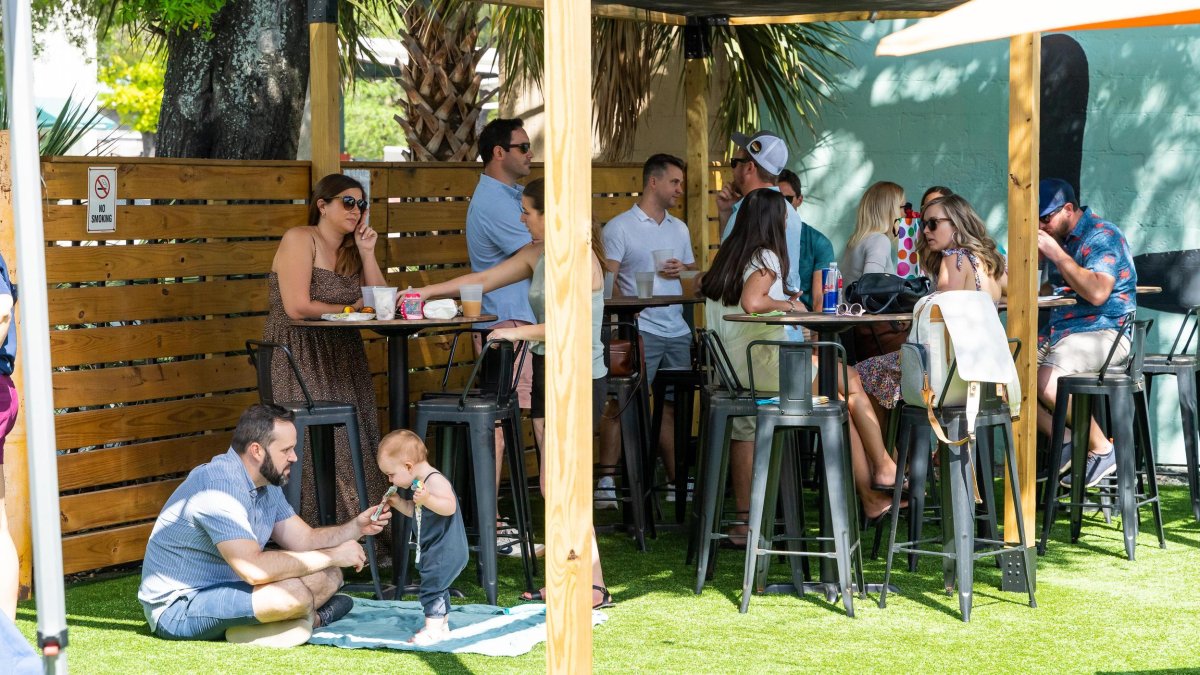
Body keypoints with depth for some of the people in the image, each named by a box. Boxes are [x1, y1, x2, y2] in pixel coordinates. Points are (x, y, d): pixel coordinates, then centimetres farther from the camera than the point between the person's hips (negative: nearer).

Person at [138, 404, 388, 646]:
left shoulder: (267, 485, 7)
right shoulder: (219, 487, -27)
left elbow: (304, 540, 12)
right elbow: (254, 568, -35)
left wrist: (355, 527, -6)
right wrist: (333, 555, -27)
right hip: (177, 610, -10)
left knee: (328, 576, 4)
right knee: (294, 594, -27)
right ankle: (312, 617, 2)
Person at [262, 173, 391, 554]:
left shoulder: (351, 249, 17)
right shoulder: (299, 240, -6)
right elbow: (297, 307, -16)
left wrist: (367, 253, 0)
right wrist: (350, 309, -4)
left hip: (342, 361, 7)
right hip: (299, 361, -7)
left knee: (354, 447, -2)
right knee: (314, 449, -14)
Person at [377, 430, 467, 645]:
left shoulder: (435, 480, -20)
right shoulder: (419, 483, 12)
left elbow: (449, 507, -32)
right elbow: (416, 512, 25)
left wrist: (427, 499, -46)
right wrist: (398, 502, 12)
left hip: (444, 551, -11)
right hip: (434, 551, 11)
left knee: (431, 587, -12)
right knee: (437, 587, 20)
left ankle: (433, 629, -9)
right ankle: (442, 625, 32)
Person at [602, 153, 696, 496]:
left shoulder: (679, 228, 19)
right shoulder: (620, 227, -1)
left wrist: (683, 270, 1)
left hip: (678, 331, 6)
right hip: (641, 330, -6)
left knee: (671, 406, 11)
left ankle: (677, 481, 16)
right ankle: (607, 480, -8)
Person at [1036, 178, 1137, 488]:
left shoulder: (1102, 237, -12)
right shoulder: (1060, 238, 15)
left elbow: (1097, 293, -26)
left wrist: (1056, 253, -22)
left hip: (1103, 332, -9)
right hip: (1058, 329, 9)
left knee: (1047, 380, -32)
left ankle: (1101, 450, -12)